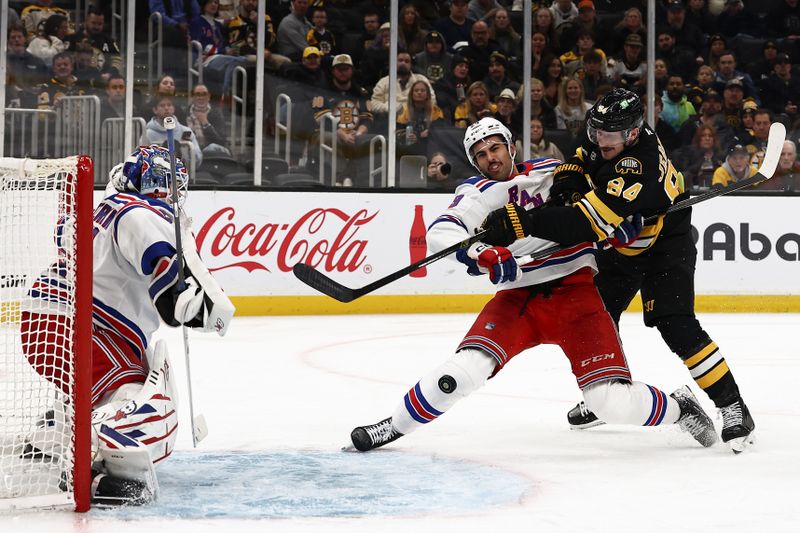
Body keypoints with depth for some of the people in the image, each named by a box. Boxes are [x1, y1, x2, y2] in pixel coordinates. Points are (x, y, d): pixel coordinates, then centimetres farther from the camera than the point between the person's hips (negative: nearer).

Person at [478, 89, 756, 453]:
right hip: (619, 245, 8)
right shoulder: (604, 137, -15)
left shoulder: (640, 168, -40)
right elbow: (585, 157, 10)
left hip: (664, 243, -8)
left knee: (675, 325, -20)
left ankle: (732, 406, -11)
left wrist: (522, 223, -52)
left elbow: (586, 222, -48)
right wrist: (567, 179, -12)